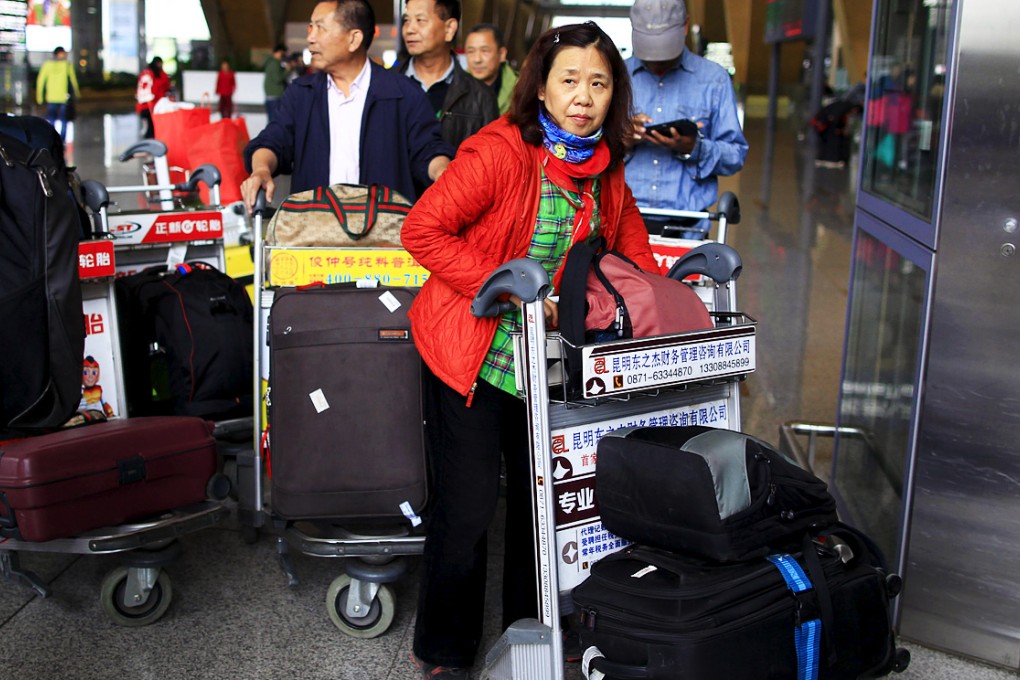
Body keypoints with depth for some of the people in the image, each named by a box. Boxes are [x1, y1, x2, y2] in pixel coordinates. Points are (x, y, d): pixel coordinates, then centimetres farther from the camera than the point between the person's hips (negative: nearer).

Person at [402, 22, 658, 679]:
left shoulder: (606, 168, 2)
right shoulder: (499, 151, -19)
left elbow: (632, 246, 18)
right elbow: (422, 230, -20)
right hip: (470, 352, -6)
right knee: (467, 506, -2)